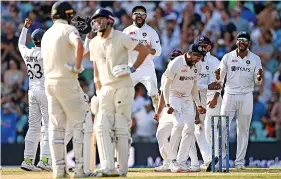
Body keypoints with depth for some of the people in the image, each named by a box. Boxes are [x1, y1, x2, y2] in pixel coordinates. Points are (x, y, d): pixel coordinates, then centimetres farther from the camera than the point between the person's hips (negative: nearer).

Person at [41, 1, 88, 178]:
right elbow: (79, 45, -30)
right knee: (79, 122, 0)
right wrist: (77, 67, -19)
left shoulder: (47, 34, 14)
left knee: (56, 126, 8)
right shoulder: (68, 30, -8)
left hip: (49, 82, 7)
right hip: (67, 82, -7)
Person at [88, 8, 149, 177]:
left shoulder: (121, 38, -6)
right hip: (106, 89, 6)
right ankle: (108, 168, -12)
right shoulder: (94, 43, 12)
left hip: (123, 87, -6)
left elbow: (144, 50, -5)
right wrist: (98, 91, 15)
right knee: (102, 127, -8)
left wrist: (132, 68, -12)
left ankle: (123, 169, 2)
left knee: (121, 128, -4)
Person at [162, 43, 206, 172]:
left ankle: (180, 162, 2)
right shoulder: (176, 64, -19)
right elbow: (166, 85, -15)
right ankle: (172, 160, -15)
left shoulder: (197, 65, 1)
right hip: (174, 97, -7)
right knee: (179, 124, -24)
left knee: (190, 128, -3)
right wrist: (167, 104, -23)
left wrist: (198, 104, 12)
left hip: (188, 99, 7)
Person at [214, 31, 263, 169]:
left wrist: (259, 77, -20)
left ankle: (240, 161, 6)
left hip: (246, 97, 0)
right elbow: (220, 79, 3)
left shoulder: (255, 59, 4)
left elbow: (257, 82, 3)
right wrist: (218, 76, -21)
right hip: (229, 95, 0)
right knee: (222, 127, -6)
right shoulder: (227, 57, 3)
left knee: (243, 129, 2)